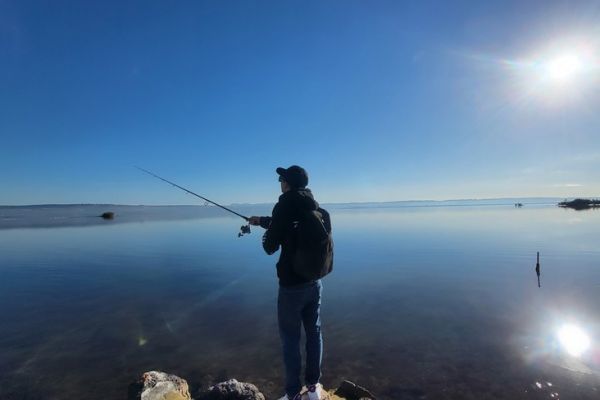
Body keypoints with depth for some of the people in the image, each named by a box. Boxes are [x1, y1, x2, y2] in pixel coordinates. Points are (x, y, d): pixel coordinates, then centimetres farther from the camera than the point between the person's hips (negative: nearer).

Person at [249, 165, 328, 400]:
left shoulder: (284, 206, -16)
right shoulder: (315, 207, 4)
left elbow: (270, 247, -11)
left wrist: (265, 236, 11)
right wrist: (262, 221, 31)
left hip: (292, 284, -6)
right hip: (315, 281, 6)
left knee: (290, 338, 9)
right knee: (314, 332, 16)